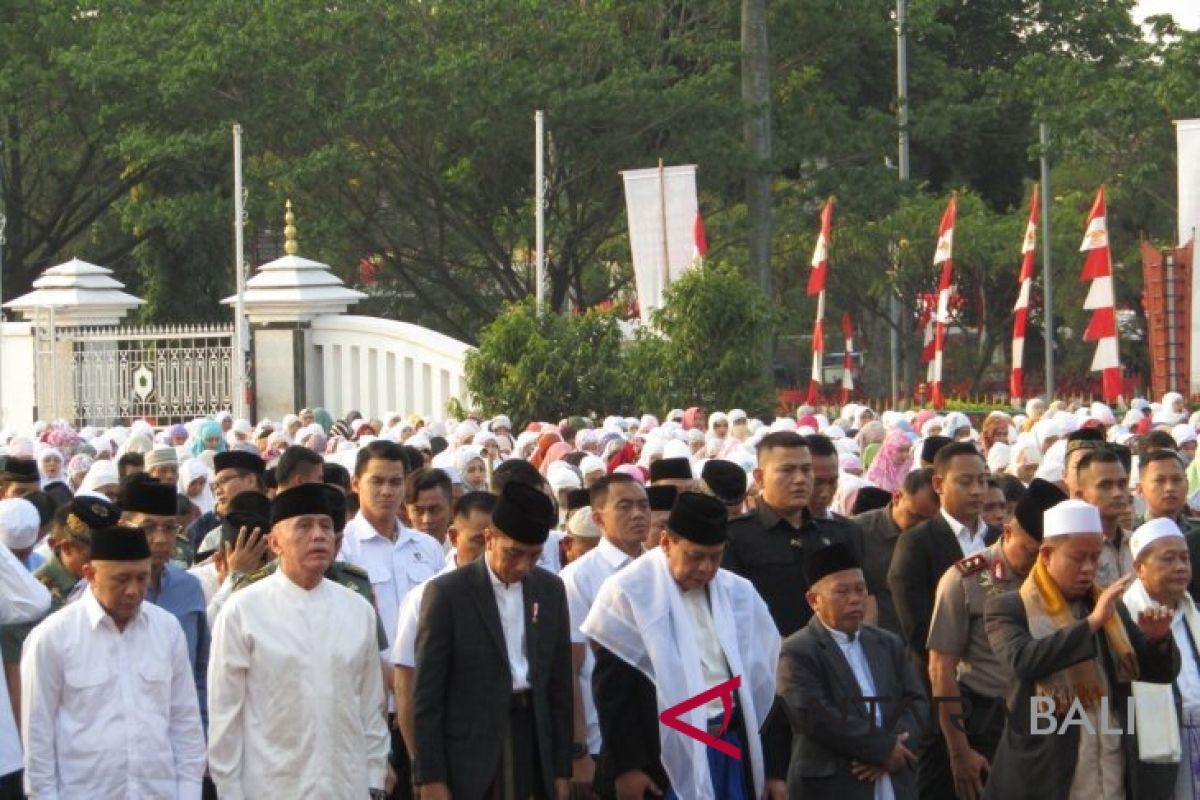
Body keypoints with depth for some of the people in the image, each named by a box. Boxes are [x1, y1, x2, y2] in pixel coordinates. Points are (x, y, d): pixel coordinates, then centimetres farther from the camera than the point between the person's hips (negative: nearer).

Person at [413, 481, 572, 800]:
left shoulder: (550, 590, 10)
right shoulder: (447, 593, -4)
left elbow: (559, 684, 13)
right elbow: (427, 693, -4)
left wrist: (562, 768, 10)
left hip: (533, 745, 4)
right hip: (469, 754, -4)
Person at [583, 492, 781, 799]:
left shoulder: (738, 595, 8)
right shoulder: (630, 594, -5)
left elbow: (764, 682, 11)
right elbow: (612, 688, -6)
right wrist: (626, 767, -11)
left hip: (732, 747, 5)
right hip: (667, 753, -4)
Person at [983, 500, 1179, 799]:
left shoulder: (1111, 609, 13)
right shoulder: (1008, 608, -3)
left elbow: (1161, 671, 14)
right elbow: (1023, 660, -22)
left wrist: (1159, 639, -8)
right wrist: (1091, 623, -26)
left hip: (1112, 774, 5)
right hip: (1043, 776, -5)